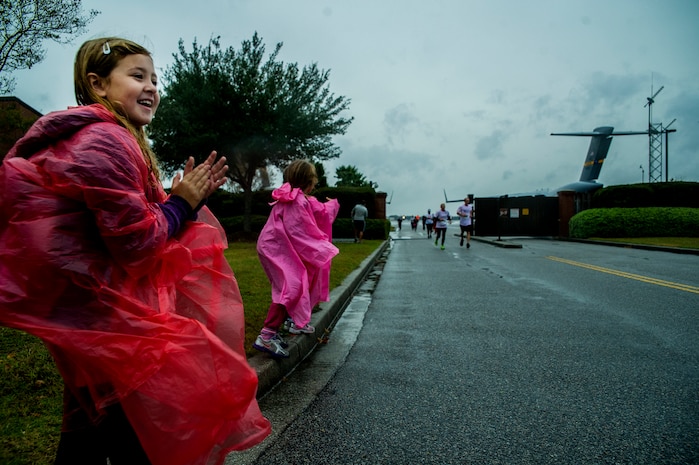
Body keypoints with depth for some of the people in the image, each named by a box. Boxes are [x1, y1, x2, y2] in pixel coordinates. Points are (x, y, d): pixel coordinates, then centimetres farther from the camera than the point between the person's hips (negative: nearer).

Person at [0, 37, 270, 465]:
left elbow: (127, 218, 12)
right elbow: (135, 243, -22)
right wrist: (182, 203, -10)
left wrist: (179, 198, 2)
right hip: (102, 310, -10)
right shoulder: (104, 140, -19)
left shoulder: (107, 138, 14)